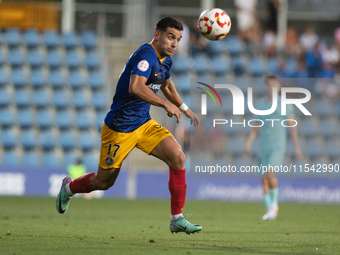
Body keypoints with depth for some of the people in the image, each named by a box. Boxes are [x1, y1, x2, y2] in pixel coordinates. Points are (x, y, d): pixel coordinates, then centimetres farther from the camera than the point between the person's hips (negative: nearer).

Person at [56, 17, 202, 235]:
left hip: (144, 123, 8)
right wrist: (167, 105, -39)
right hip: (120, 126, -8)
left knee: (177, 157, -14)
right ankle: (69, 187, 40)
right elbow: (135, 87, -39)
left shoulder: (166, 59, 7)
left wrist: (185, 109, 29)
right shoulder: (146, 55, -23)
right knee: (104, 182, 7)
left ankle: (177, 219, -9)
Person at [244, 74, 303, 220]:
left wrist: (296, 147, 3)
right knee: (264, 180, 2)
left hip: (278, 146, -5)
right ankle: (269, 210, 12)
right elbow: (256, 126, 18)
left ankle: (274, 204, -4)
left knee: (270, 173, -22)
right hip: (263, 147, 5)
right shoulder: (260, 104, 12)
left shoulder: (284, 105, 0)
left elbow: (292, 126, 4)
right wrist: (249, 141, 4)